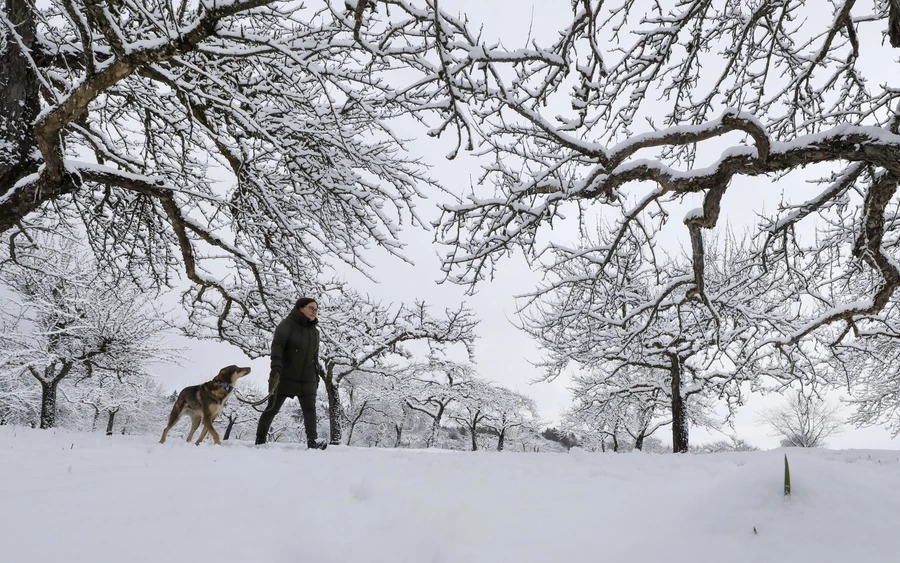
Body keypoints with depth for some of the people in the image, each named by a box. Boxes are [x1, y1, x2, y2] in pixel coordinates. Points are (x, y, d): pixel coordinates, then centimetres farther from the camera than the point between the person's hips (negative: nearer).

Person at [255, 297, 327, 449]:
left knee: (309, 407, -10)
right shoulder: (288, 324, -4)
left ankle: (312, 439, -17)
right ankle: (260, 440, 17)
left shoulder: (314, 331, 14)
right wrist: (276, 365, -33)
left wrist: (317, 376, 15)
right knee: (272, 408, 5)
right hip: (285, 376, -4)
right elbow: (277, 344, -18)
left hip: (306, 378, 5)